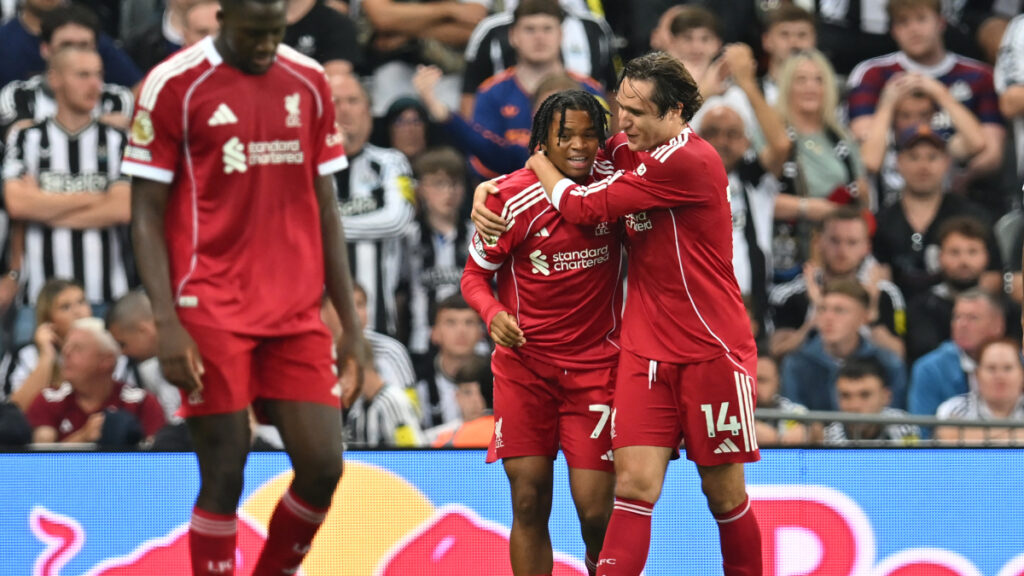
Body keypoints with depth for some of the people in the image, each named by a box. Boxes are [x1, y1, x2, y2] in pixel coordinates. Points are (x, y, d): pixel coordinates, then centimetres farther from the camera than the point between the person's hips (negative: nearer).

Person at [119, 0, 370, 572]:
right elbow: (147, 214, -4)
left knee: (323, 466, -2)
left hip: (297, 312, 4)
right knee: (224, 472, -5)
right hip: (213, 313, -4)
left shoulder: (309, 83, 9)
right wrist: (167, 324, -14)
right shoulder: (174, 86, -5)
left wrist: (352, 322, 11)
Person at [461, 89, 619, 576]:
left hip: (596, 366, 1)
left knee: (594, 511, -6)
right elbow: (475, 273, 1)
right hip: (524, 362, -1)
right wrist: (493, 313, -18)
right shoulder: (513, 198, -9)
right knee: (529, 501, -6)